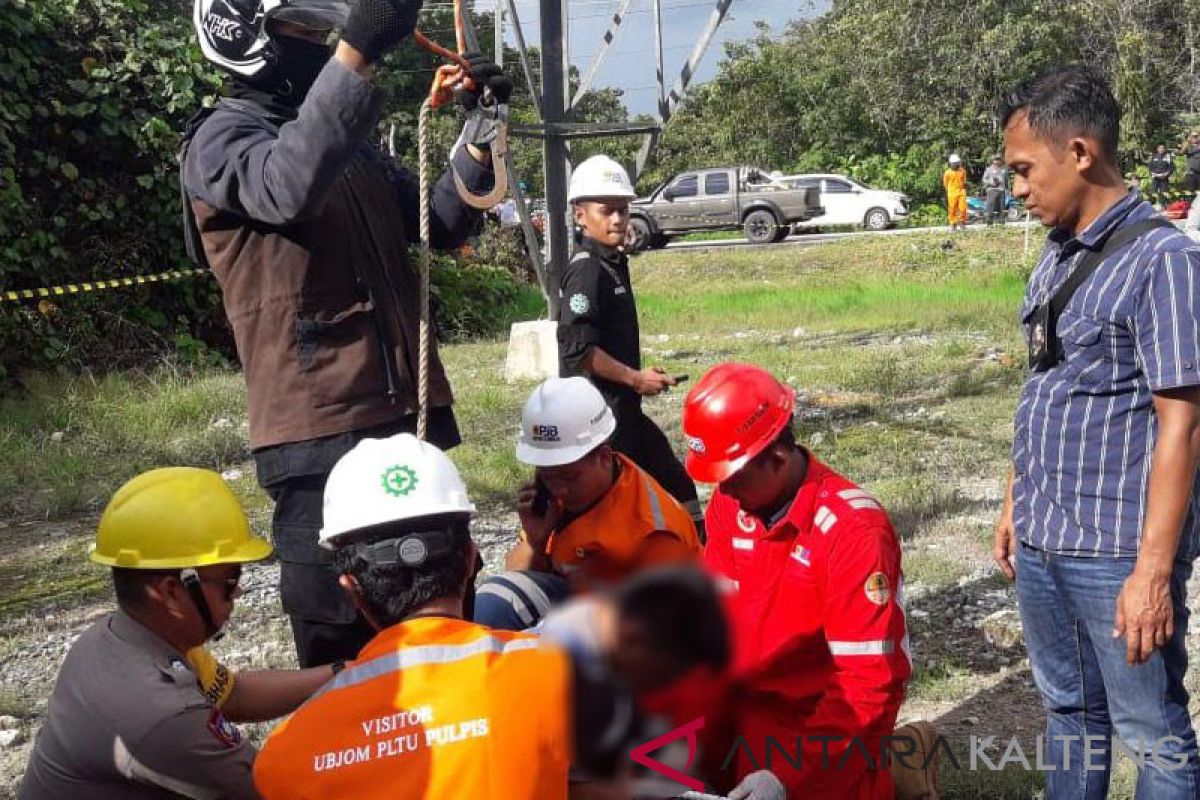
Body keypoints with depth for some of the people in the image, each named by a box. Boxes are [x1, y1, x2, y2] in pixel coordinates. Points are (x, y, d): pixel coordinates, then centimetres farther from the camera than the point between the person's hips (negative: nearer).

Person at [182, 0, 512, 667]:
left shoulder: (354, 147, 18)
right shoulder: (220, 138, -5)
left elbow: (441, 225, 16)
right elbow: (288, 187, -28)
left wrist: (481, 134, 2)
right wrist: (358, 54, -36)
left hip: (411, 413, 8)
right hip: (321, 431, -8)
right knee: (340, 646, -3)